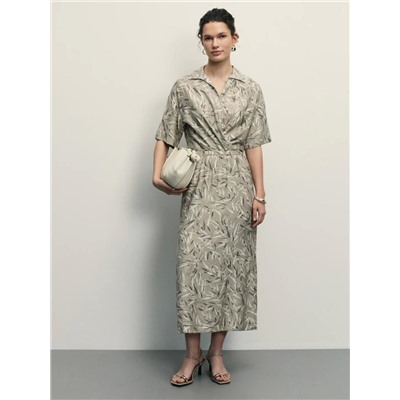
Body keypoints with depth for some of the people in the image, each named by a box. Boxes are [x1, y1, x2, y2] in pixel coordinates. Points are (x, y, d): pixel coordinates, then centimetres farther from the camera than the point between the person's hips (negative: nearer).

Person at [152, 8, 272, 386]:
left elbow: (254, 145, 3)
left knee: (231, 264, 3)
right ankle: (192, 354, 7)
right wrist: (158, 174, -7)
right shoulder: (184, 86, 4)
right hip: (199, 187, -1)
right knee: (193, 264, -6)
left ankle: (217, 352, 16)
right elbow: (165, 135, 7)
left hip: (237, 187, 1)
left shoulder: (250, 89, 6)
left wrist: (259, 194, -2)